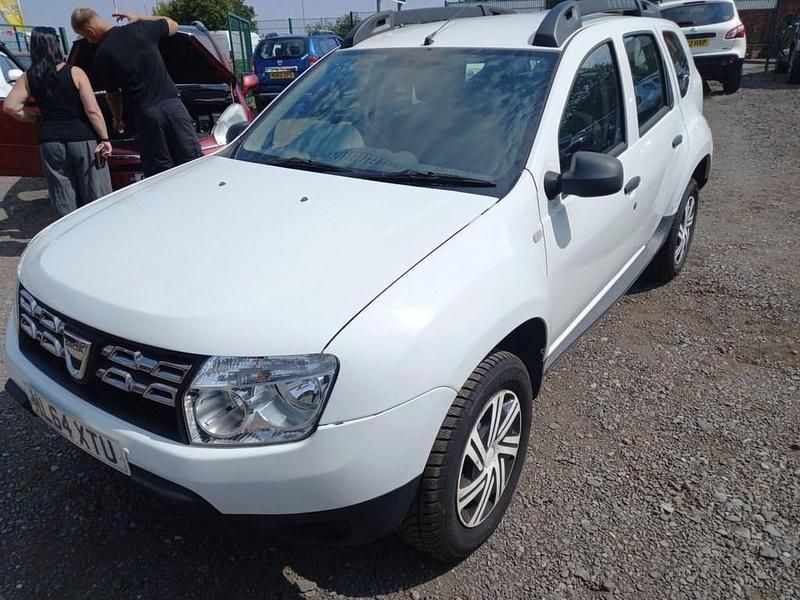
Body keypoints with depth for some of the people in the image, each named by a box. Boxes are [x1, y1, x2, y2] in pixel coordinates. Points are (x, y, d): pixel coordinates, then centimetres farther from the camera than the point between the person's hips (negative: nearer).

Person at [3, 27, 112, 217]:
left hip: (50, 142, 4)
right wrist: (105, 139, -8)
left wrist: (38, 119, 14)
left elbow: (10, 107, 2)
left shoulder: (28, 78, 3)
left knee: (63, 199, 11)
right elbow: (92, 111, -13)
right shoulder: (75, 73, -8)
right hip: (82, 139, -3)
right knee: (96, 195, 5)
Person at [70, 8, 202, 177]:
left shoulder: (101, 56, 1)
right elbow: (173, 25, 25)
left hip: (145, 113, -2)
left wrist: (117, 120, 31)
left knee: (159, 171, 5)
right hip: (172, 104, 3)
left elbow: (113, 94, 13)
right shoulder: (141, 29, 7)